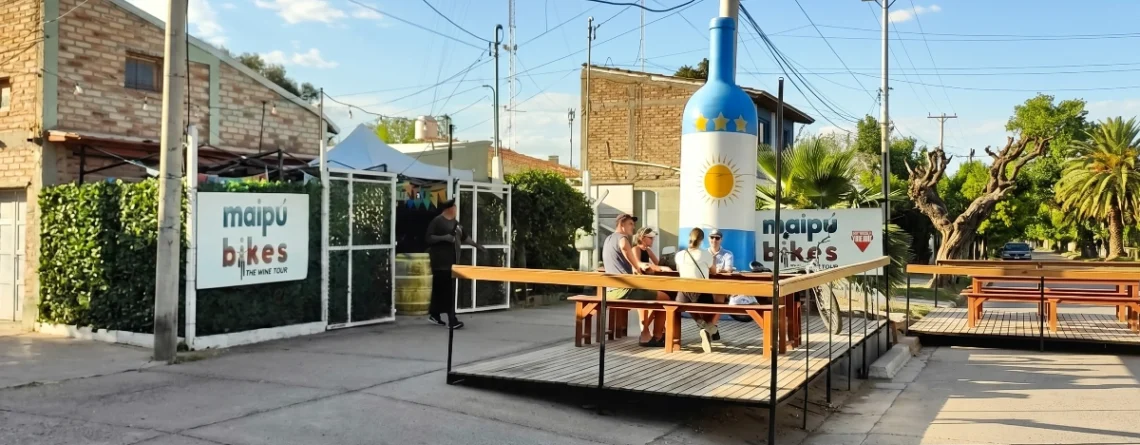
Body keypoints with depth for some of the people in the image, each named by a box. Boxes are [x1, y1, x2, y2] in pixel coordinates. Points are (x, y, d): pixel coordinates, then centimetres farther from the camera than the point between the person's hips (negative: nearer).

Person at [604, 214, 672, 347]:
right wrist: (636, 267, -23)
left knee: (644, 295, 36)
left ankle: (645, 334, 30)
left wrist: (633, 267, 33)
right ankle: (657, 337, 10)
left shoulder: (608, 239, 20)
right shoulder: (621, 237, -10)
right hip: (624, 289, -10)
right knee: (664, 297, 1)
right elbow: (624, 247, -36)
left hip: (612, 290, 10)